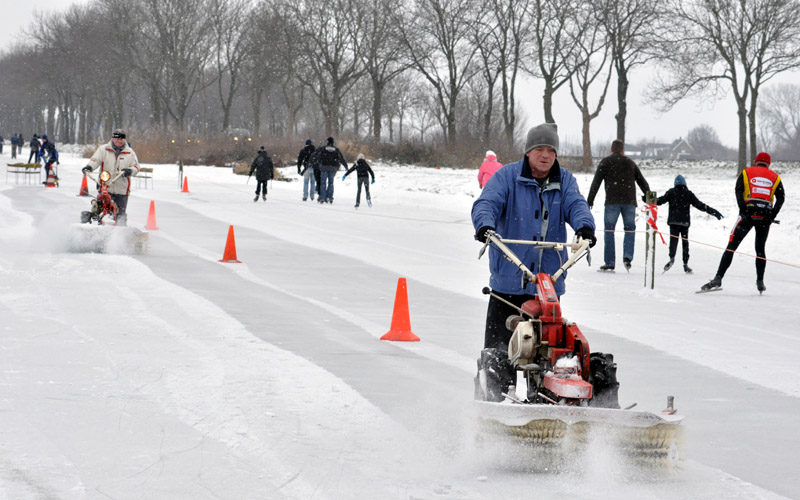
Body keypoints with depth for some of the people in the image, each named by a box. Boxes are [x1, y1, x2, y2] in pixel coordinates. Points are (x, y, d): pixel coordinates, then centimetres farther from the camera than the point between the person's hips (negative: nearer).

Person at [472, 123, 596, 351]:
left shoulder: (565, 180, 11)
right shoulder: (507, 175, 2)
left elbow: (576, 205, -4)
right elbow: (486, 202, -11)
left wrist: (584, 226, -28)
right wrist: (484, 225, -33)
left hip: (550, 279, 2)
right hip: (509, 277, -2)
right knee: (499, 341, -1)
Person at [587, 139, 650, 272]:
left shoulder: (605, 162, 9)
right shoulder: (630, 163, 18)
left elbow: (596, 182, 2)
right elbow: (642, 182, 20)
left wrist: (590, 201, 3)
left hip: (612, 201, -2)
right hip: (629, 201, 2)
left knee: (609, 230, 1)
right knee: (629, 229, 9)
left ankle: (609, 262, -3)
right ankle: (627, 256, -10)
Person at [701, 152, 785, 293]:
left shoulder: (746, 172, 14)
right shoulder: (775, 177, 17)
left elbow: (738, 190, -4)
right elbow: (781, 197, 3)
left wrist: (743, 209, -11)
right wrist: (772, 216, -2)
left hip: (748, 213, -2)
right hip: (765, 216, 2)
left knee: (731, 247, -2)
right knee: (760, 249, 18)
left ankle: (718, 279, -12)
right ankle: (760, 282, 14)